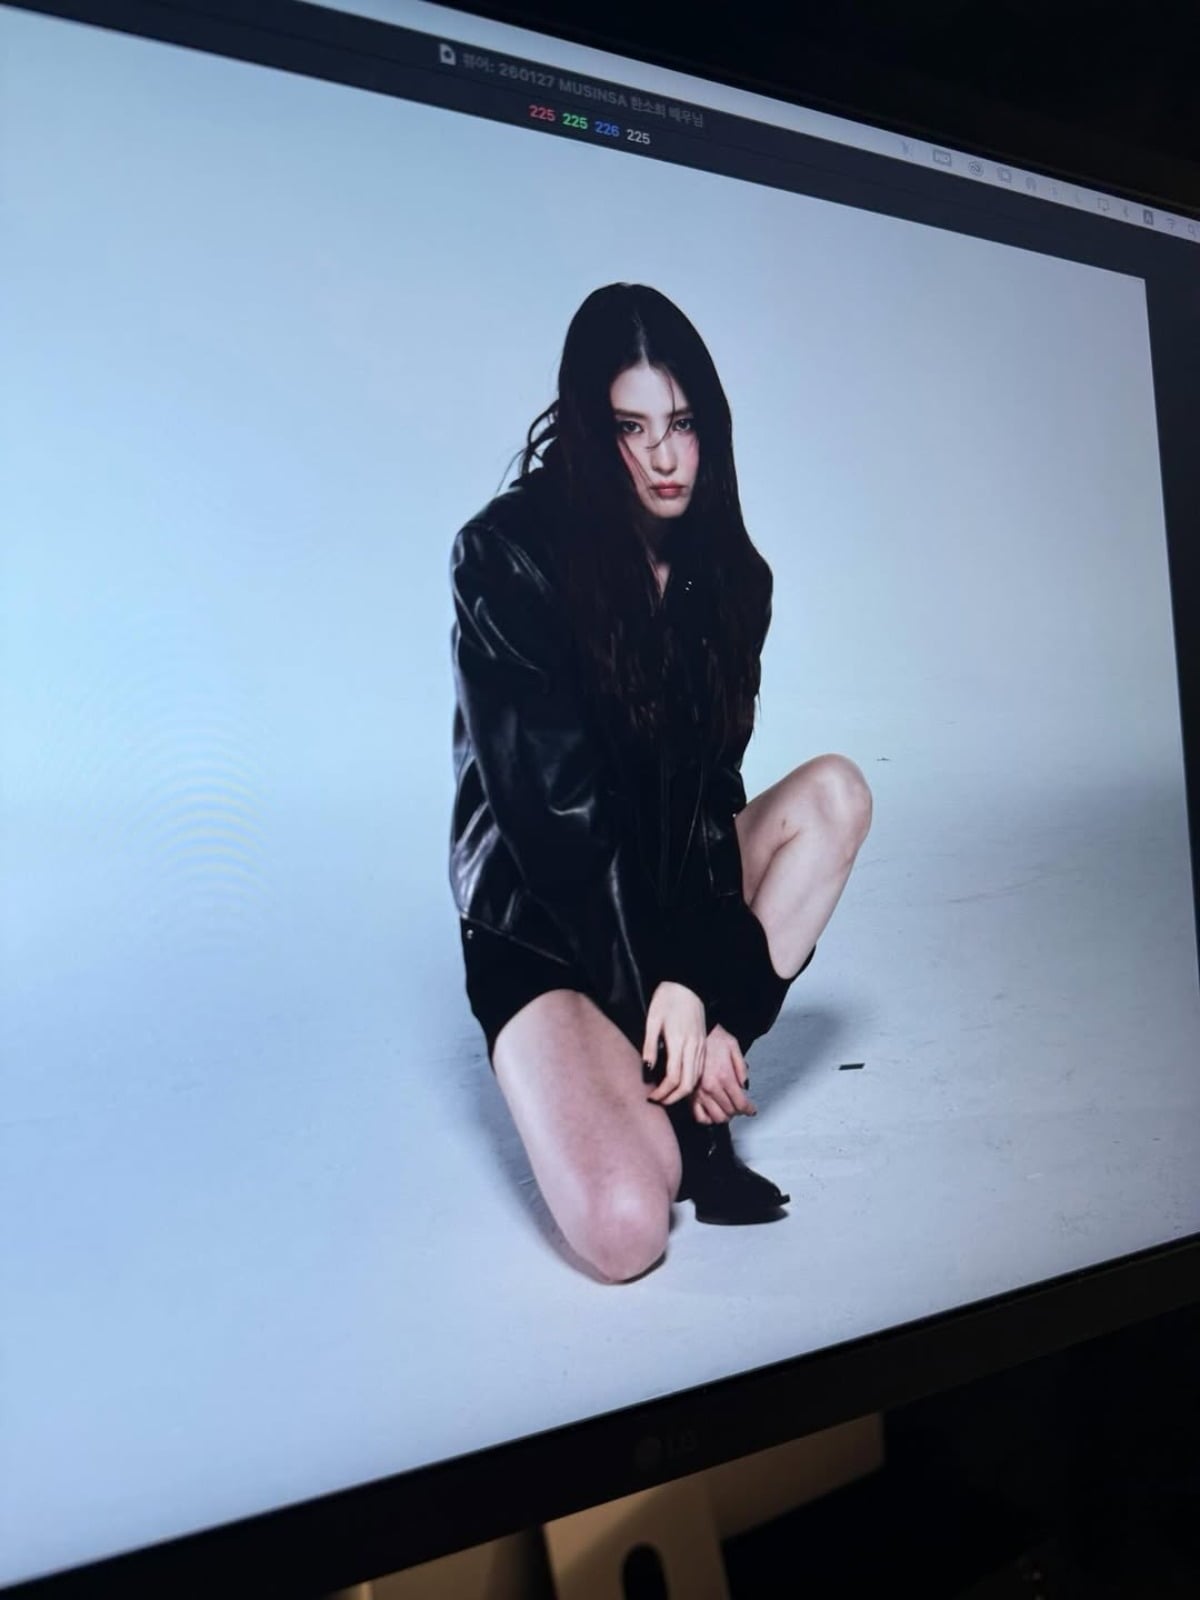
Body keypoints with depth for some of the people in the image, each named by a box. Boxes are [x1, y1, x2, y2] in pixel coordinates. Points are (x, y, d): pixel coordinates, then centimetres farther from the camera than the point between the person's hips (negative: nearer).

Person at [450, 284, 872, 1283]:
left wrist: (695, 975, -17)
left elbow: (709, 789, -5)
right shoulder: (507, 556, -16)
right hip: (542, 929, -6)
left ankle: (688, 1091, -13)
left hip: (666, 894, 6)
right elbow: (553, 803, -20)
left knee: (835, 790, -17)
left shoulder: (725, 573, 1)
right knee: (625, 1230, -25)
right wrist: (659, 986, -18)